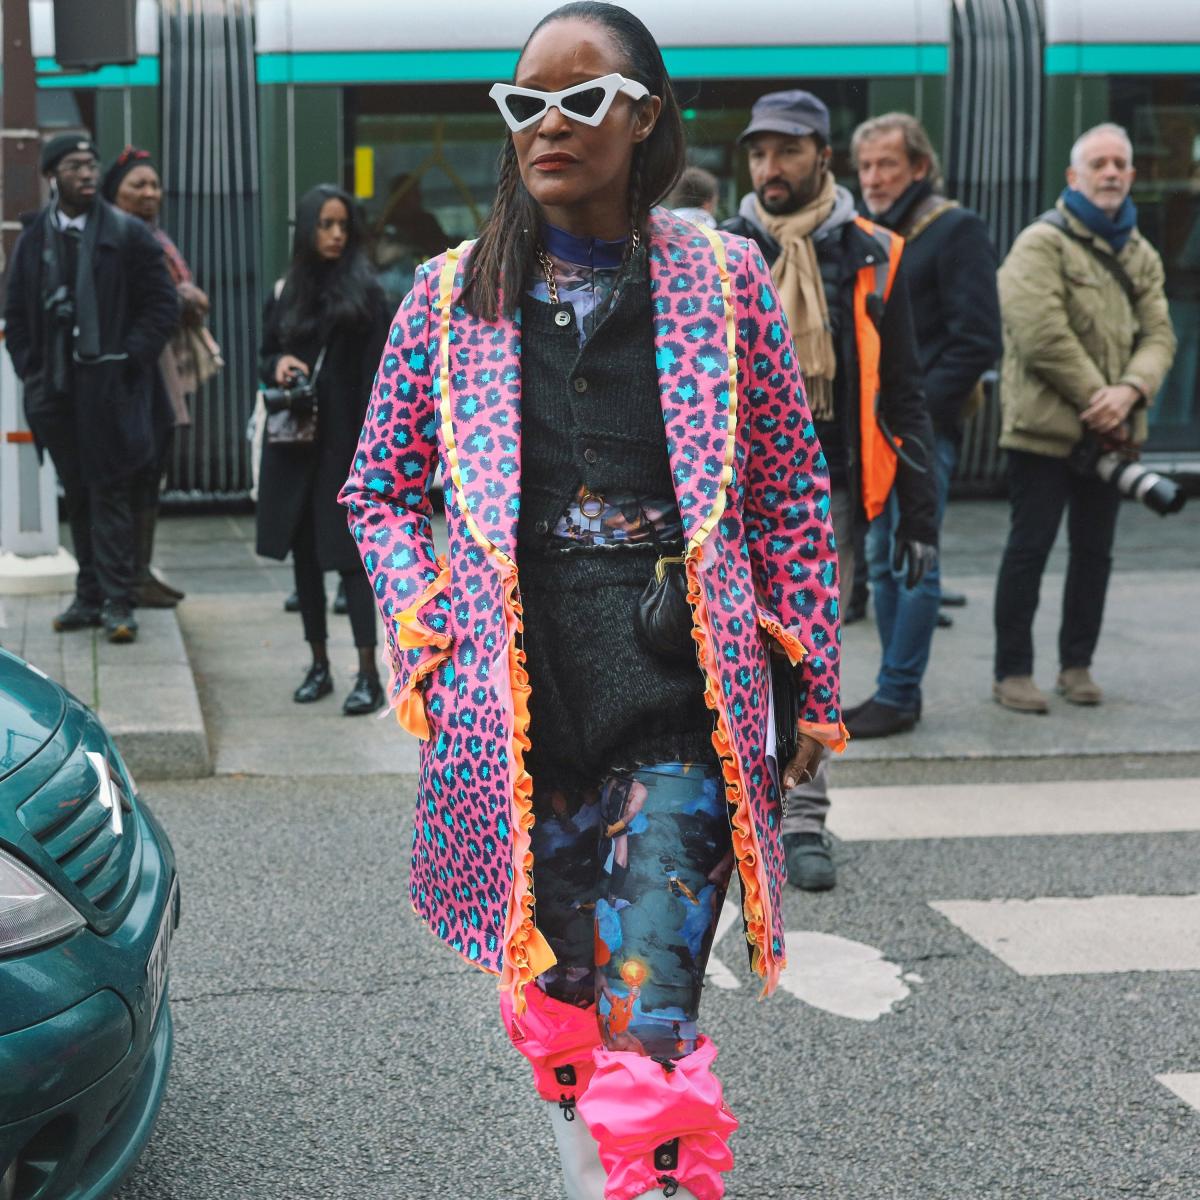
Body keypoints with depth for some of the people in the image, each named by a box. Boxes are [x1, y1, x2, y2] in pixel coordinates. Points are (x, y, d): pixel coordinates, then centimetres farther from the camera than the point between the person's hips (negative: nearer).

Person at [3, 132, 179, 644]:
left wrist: (128, 360, -9)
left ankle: (117, 602, -4)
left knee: (109, 494, -6)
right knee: (78, 497, 9)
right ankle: (90, 596, 16)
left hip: (109, 390, -4)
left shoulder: (128, 235, -1)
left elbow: (162, 305, -1)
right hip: (56, 390, 4)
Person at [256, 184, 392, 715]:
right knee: (304, 550, 8)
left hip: (342, 439, -4)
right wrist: (277, 366, -6)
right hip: (293, 438, 5)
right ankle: (319, 664, 17)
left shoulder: (364, 291, -2)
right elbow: (264, 358, 18)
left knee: (348, 550, -8)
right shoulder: (284, 292, 10)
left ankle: (369, 673, -7)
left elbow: (374, 372, -6)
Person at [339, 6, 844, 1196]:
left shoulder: (723, 277, 3)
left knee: (649, 1015, -12)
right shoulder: (452, 295, 6)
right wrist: (422, 629, -1)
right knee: (555, 985, 12)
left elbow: (790, 492, 7)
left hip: (682, 694, -2)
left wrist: (814, 685, 7)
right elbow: (379, 492, 14)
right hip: (514, 692, 2)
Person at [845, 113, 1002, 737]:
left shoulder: (955, 230, -6)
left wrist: (919, 406, -16)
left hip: (924, 427, -8)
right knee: (881, 561, 10)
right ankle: (899, 690, 17)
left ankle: (897, 696, -2)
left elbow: (977, 340, -12)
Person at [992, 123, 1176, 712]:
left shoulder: (1141, 255, 14)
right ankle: (1012, 672, 3)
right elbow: (1042, 333, -17)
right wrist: (1094, 396, -16)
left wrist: (1129, 391, -14)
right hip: (1045, 425, -6)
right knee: (1029, 549, -3)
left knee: (1094, 552, 11)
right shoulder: (1042, 242, -7)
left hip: (1109, 429, 6)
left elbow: (1159, 333, 5)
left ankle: (1077, 664, 22)